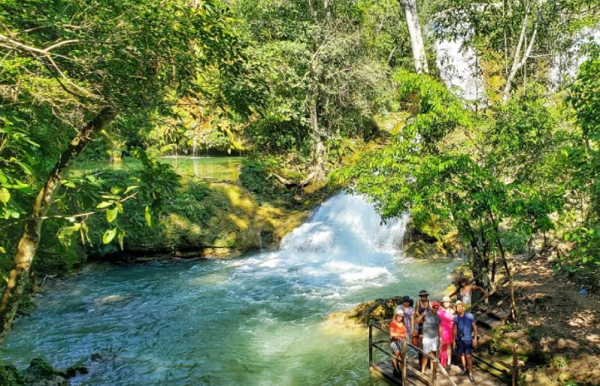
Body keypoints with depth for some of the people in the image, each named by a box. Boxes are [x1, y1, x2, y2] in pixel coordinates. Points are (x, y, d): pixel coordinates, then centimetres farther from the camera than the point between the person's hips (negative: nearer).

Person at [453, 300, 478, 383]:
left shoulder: (469, 316, -12)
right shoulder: (456, 318, -1)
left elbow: (475, 327, -6)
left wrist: (475, 339, -9)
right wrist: (454, 341, 9)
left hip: (468, 339, -4)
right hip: (459, 339, 4)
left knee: (468, 356, -3)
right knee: (462, 354, 13)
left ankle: (470, 373, 6)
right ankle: (465, 368, 31)